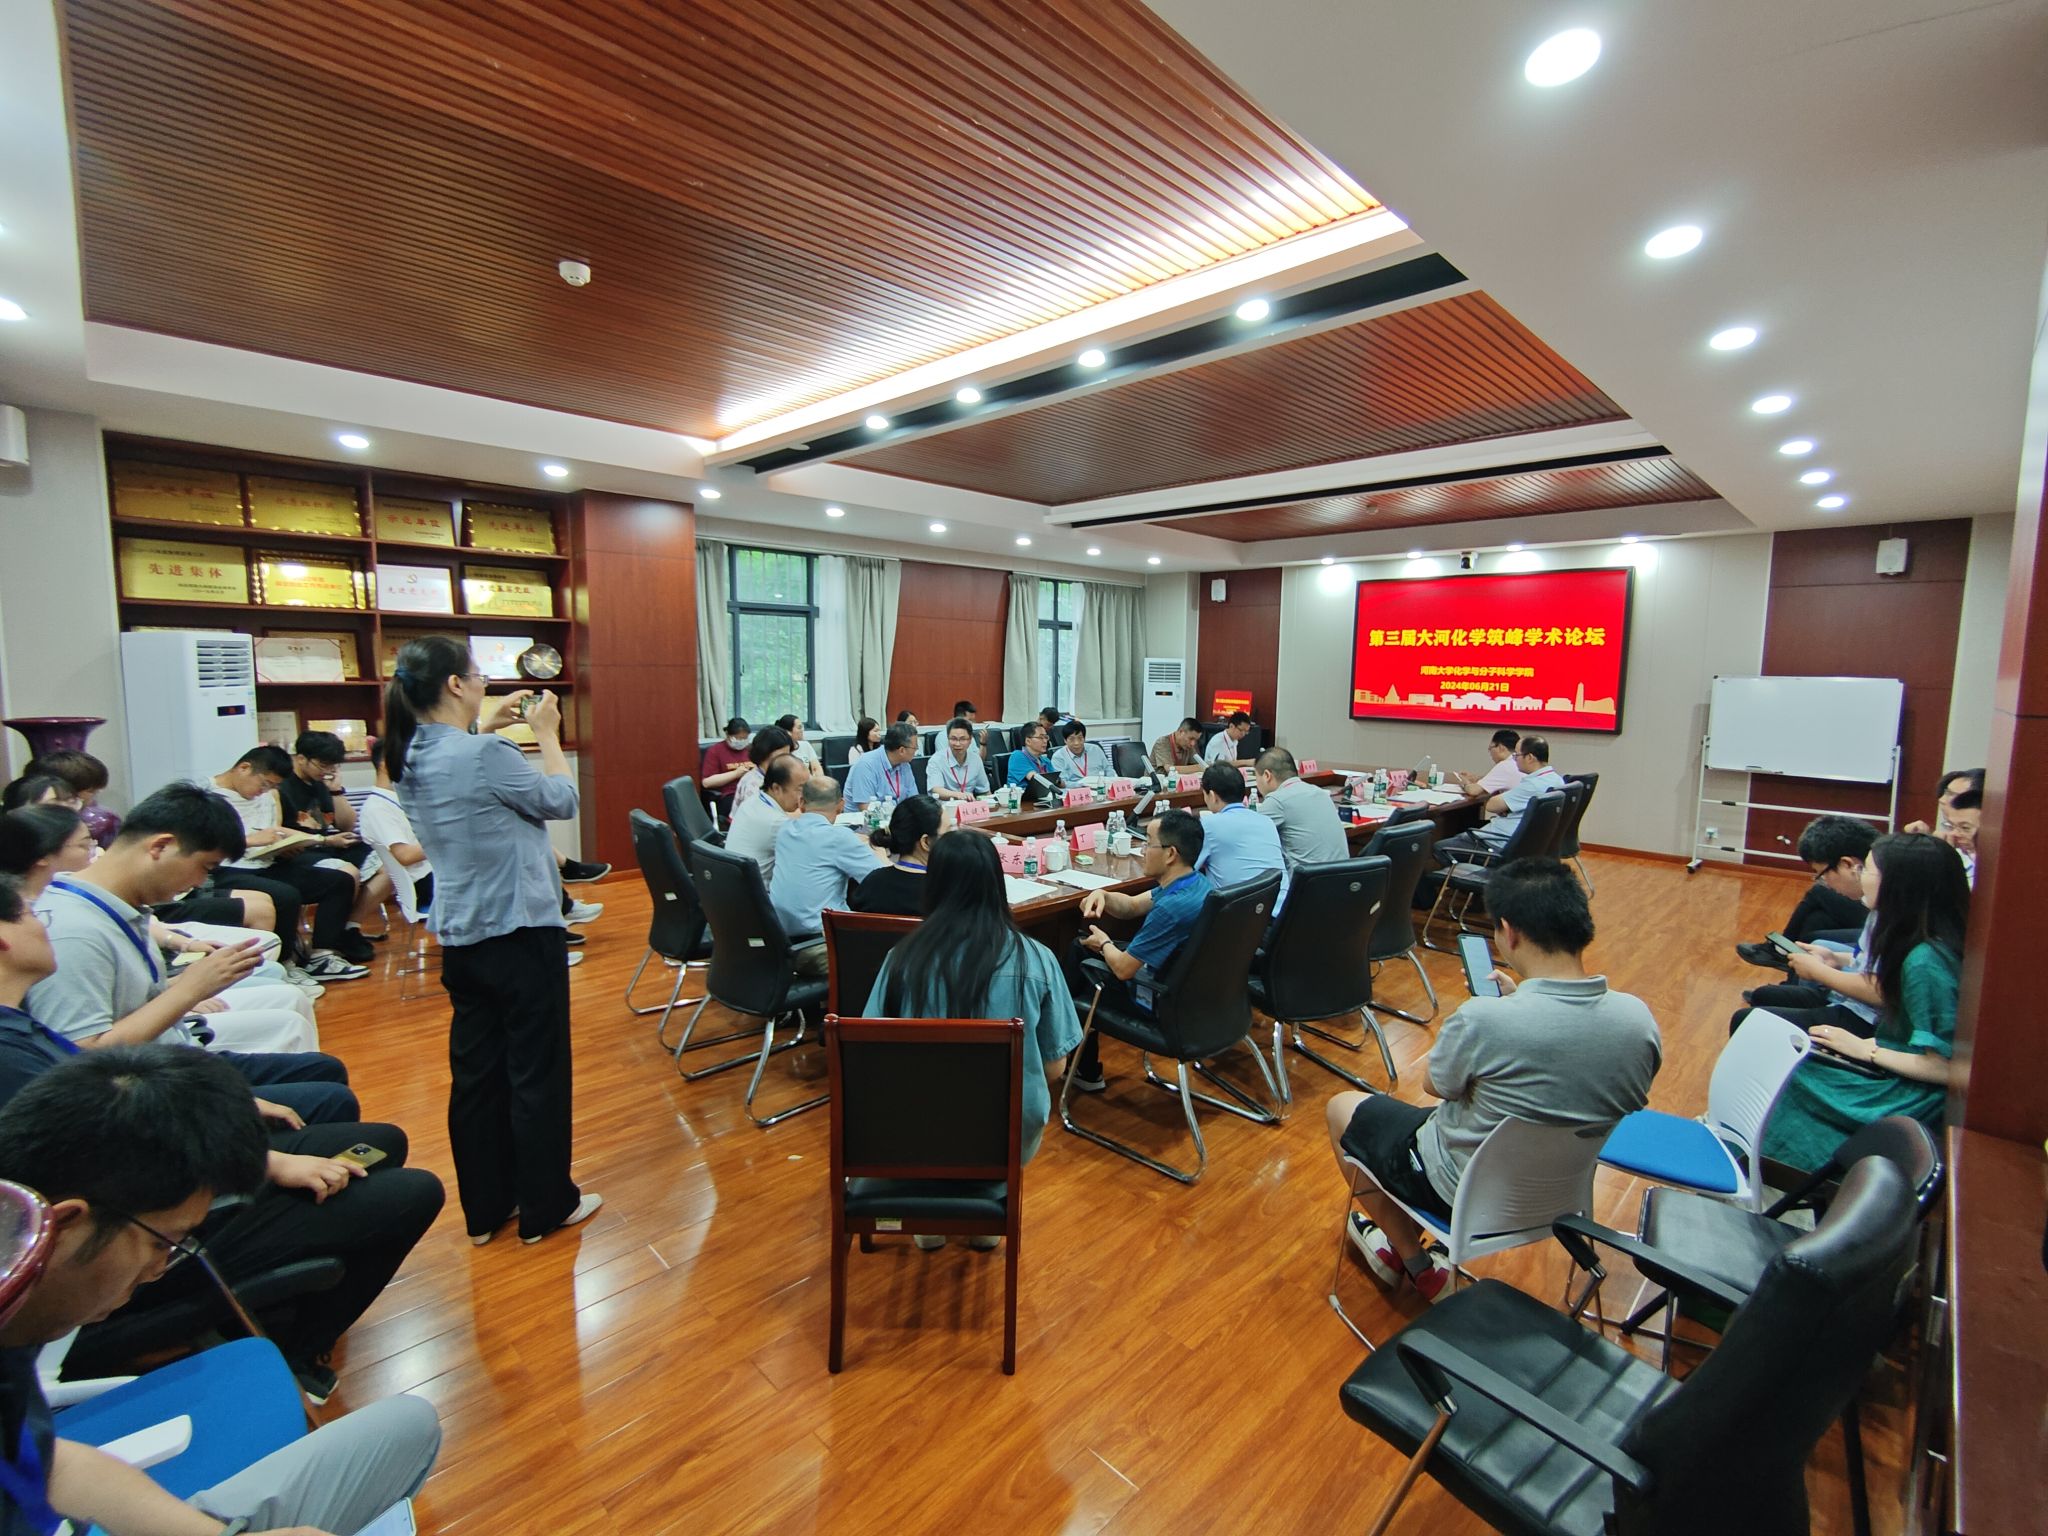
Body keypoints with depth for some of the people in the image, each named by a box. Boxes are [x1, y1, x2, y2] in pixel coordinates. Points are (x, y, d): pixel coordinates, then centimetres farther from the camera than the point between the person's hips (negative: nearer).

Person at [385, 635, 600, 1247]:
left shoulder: (411, 759, 2)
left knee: (476, 1072, 16)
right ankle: (544, 1208, 20)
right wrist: (547, 732, 1)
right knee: (538, 1072, 6)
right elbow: (561, 801, -10)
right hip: (521, 932, -8)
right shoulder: (485, 755, -22)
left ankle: (484, 1208, 29)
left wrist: (485, 727, 17)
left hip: (461, 936, 8)